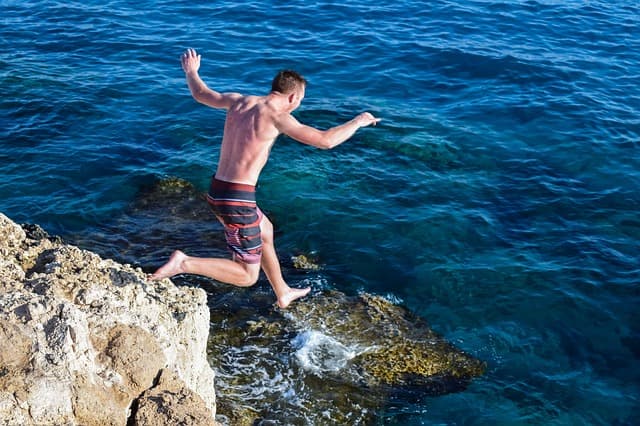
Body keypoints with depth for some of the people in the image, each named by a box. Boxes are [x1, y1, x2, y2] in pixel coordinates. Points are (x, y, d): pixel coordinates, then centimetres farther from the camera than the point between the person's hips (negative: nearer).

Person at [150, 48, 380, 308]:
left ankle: (283, 294, 45)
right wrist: (358, 121, -3)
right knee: (247, 276, 3)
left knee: (265, 230, 32)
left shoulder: (238, 102, 6)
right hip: (237, 199, -9)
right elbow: (325, 140, -20)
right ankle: (183, 263, -9)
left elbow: (200, 94, 24)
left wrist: (191, 71, 45)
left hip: (216, 190, 9)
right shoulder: (276, 116, -15)